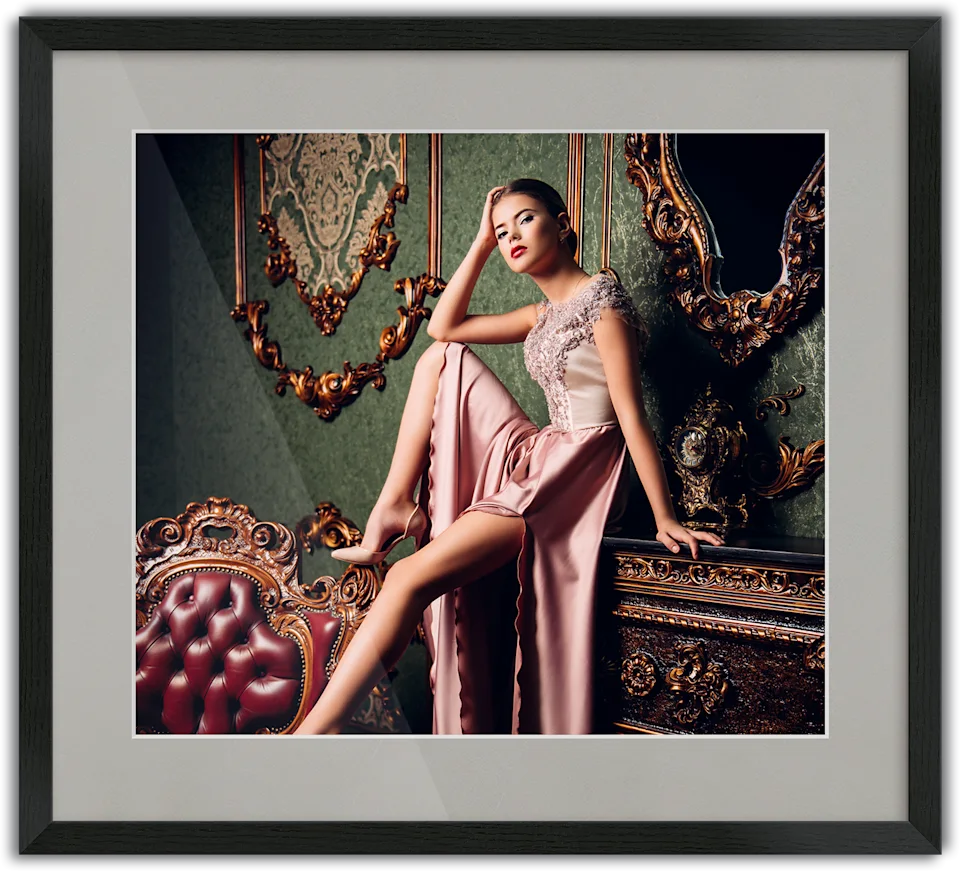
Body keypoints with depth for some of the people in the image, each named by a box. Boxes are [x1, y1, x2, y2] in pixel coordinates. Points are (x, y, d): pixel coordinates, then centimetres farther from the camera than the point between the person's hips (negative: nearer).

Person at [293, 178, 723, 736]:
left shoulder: (602, 299, -9)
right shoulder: (544, 314, 17)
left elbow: (633, 416, -15)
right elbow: (444, 327, 17)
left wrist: (666, 518, -17)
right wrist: (481, 244, 13)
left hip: (574, 474, -9)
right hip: (534, 459, 9)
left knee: (410, 578, -20)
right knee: (440, 357, 6)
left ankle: (313, 733, -17)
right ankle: (397, 505, -2)